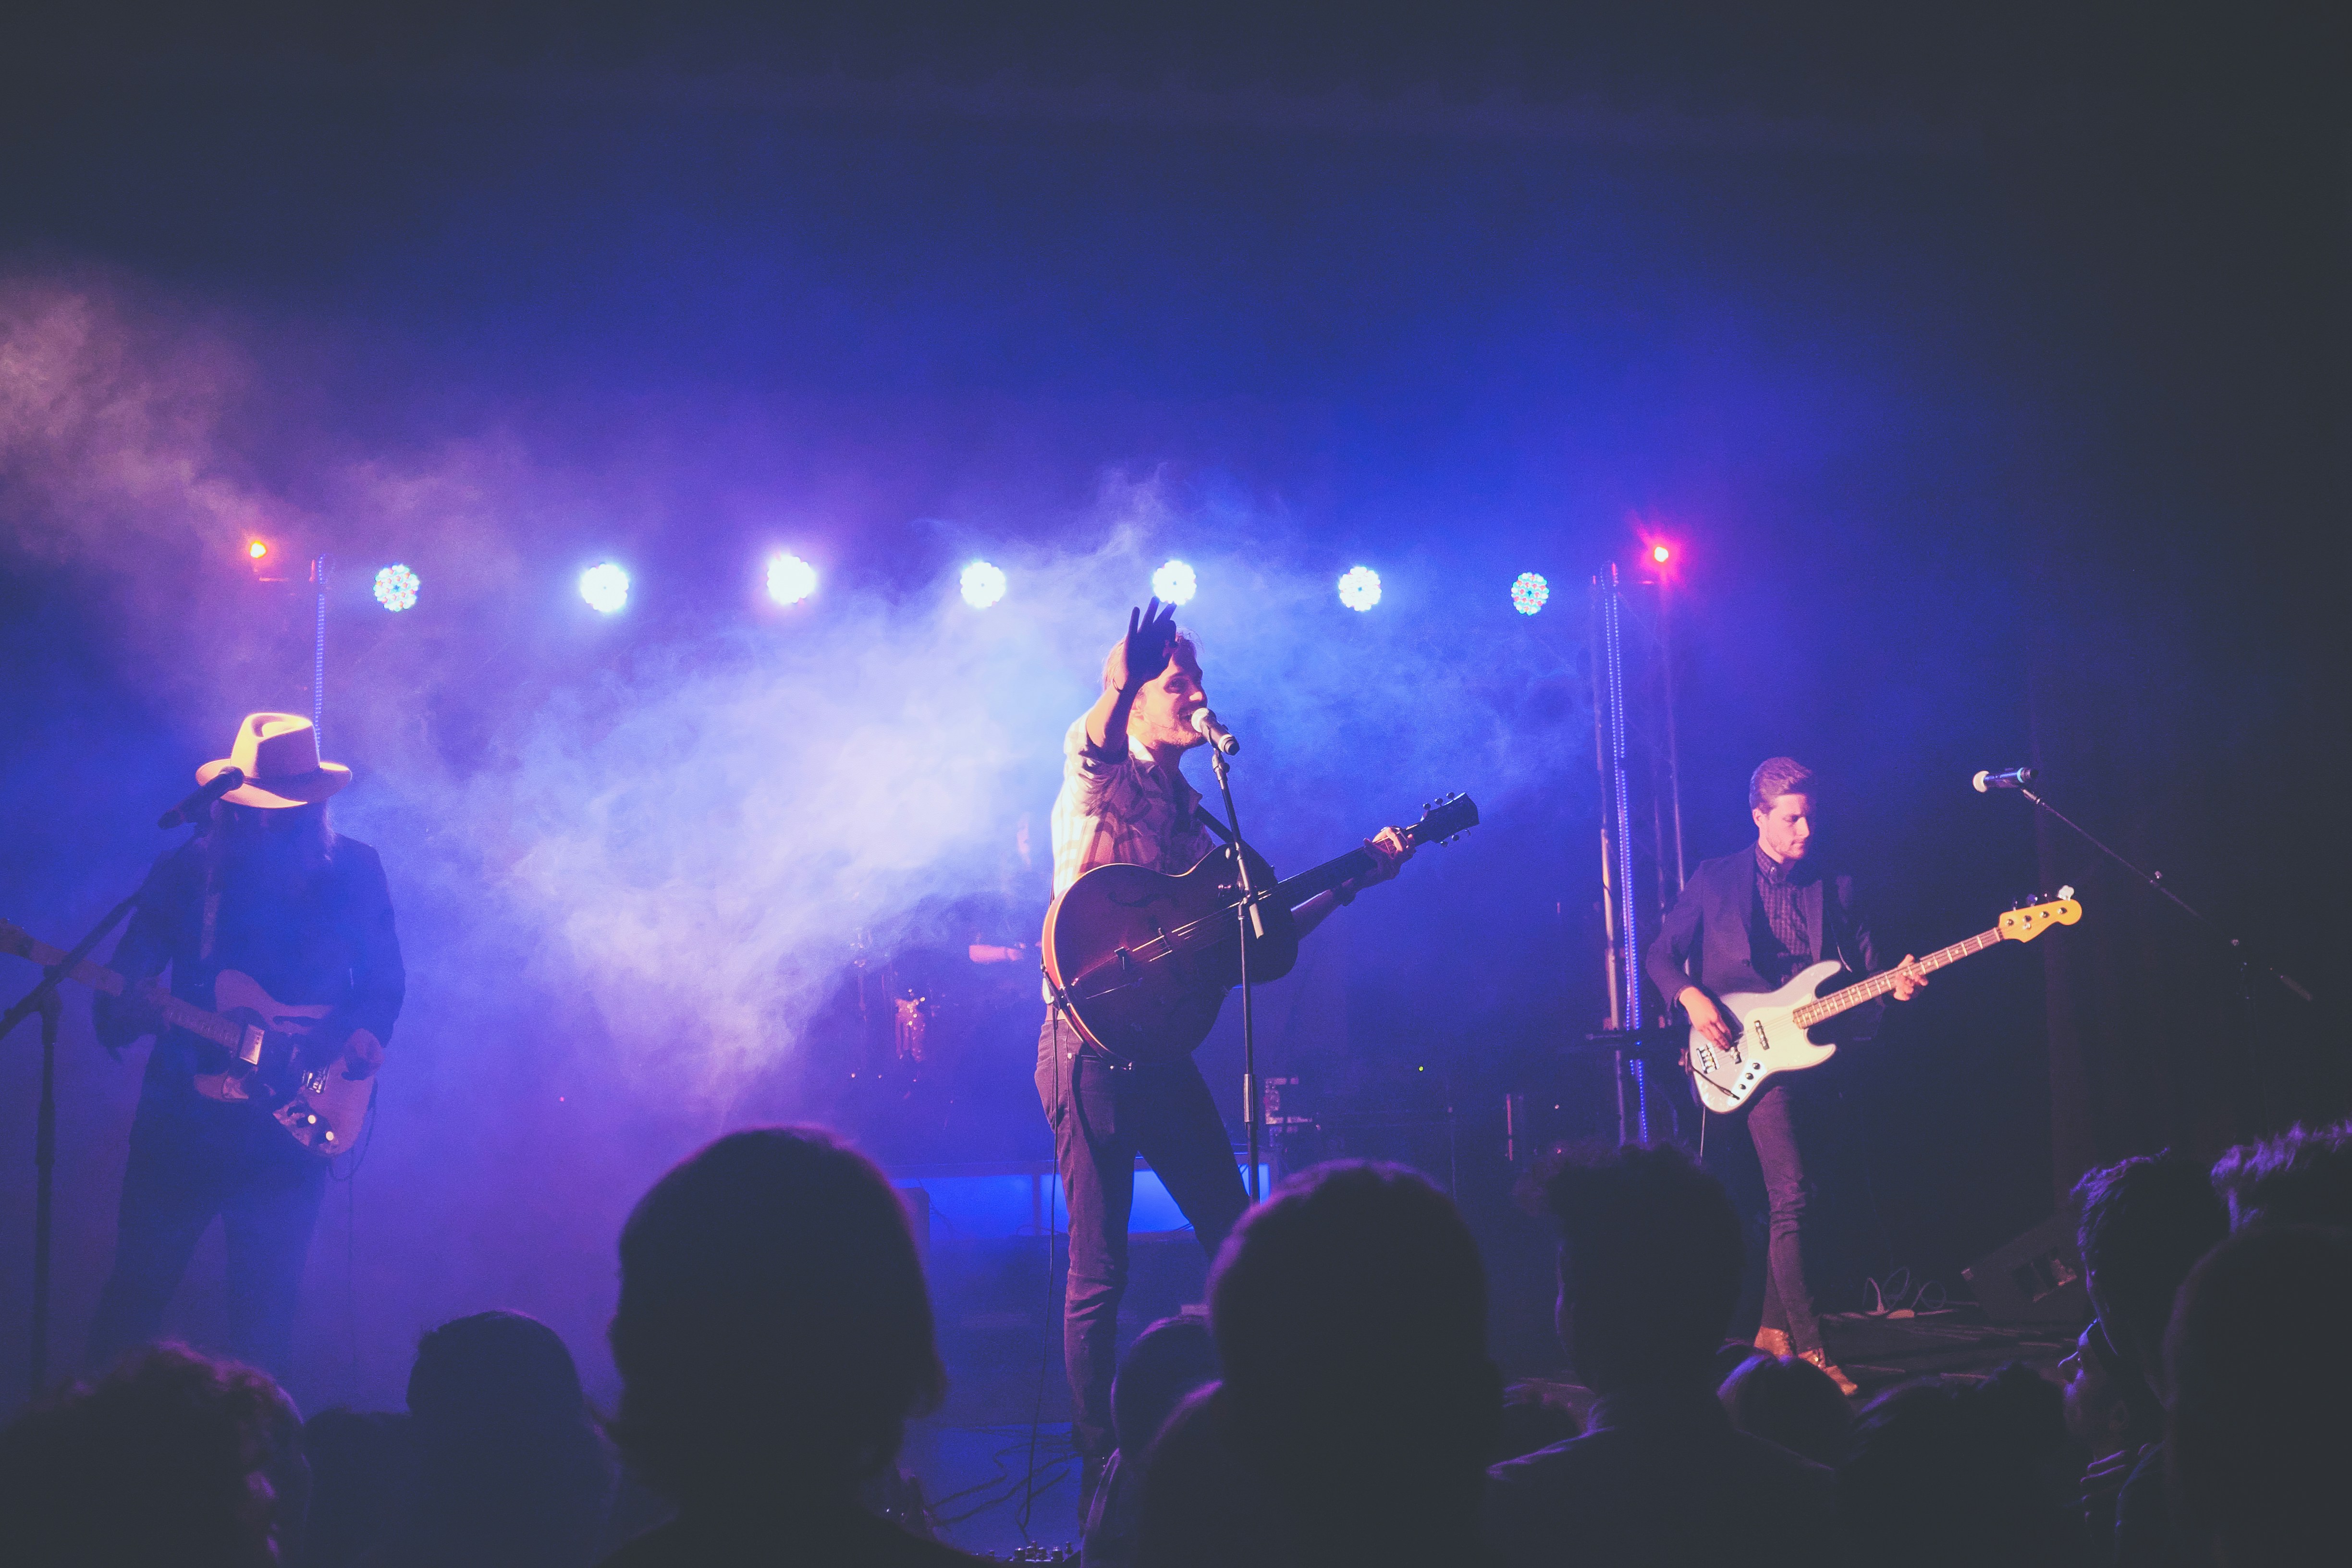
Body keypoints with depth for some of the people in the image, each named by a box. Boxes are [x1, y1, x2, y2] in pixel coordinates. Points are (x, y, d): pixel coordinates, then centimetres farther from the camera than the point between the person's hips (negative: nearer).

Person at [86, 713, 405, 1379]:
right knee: (134, 1295, 8)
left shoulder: (354, 871, -1)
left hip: (287, 1128, 0)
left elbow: (386, 978, 9)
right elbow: (125, 981, -1)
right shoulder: (187, 869, -2)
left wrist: (366, 1030, -11)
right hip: (179, 1117, 1)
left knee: (265, 1316, 4)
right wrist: (126, 1013, -23)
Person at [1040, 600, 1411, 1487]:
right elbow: (1090, 737, -28)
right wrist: (1122, 680, -50)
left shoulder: (1190, 816, 18)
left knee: (1236, 1239, 8)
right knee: (1099, 1273, -4)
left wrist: (1351, 881, 10)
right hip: (1091, 1044, -7)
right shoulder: (1097, 779, -2)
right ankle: (1098, 1463, 4)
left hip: (1161, 1048, 7)